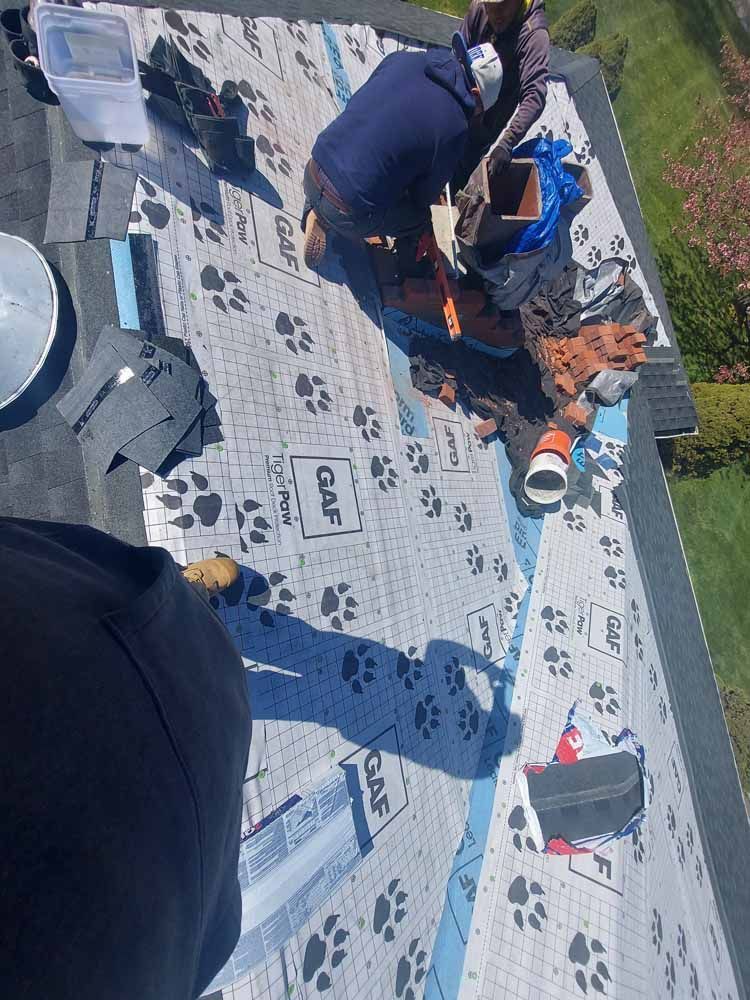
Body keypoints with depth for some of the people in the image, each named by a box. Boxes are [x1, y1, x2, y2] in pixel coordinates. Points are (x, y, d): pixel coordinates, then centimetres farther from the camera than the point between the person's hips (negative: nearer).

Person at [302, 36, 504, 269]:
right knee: (419, 218, 19)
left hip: (313, 172, 6)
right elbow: (425, 196, 2)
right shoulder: (454, 127, -11)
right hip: (349, 215, -5)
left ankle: (318, 215, 18)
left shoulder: (403, 59, 4)